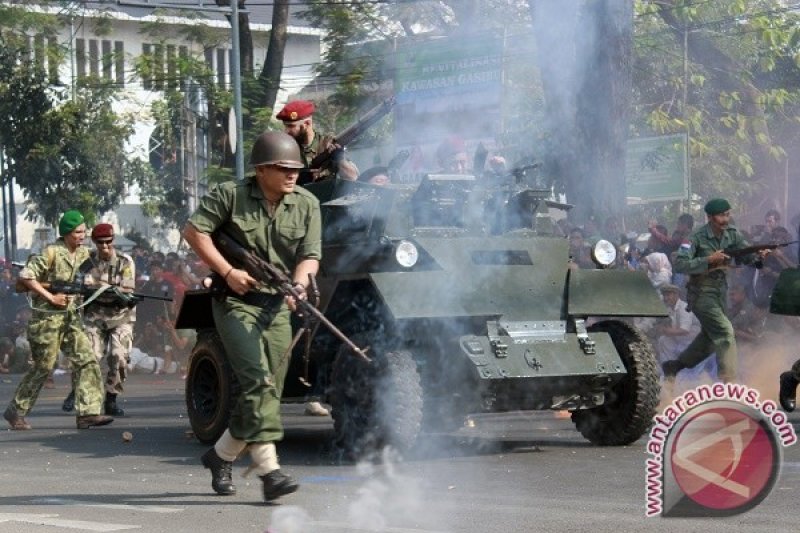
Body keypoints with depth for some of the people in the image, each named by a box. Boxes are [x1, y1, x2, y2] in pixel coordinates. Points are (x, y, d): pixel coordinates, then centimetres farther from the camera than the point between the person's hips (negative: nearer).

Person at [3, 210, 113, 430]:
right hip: (47, 318, -7)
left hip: (70, 317, 7)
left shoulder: (83, 254, 8)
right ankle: (16, 411, 15)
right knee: (43, 366, 0)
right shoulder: (51, 252, -14)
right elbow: (25, 276, -17)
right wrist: (51, 298, -18)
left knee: (87, 361, -4)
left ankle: (88, 412, -6)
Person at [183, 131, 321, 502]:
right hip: (236, 301, -5)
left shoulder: (307, 205, 5)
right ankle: (268, 468, -23)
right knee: (258, 380, -19)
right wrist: (227, 271, -12)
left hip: (277, 305, 5)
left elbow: (310, 255, -1)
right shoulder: (230, 195, -5)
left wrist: (298, 284, -23)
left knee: (269, 388, 6)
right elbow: (194, 231, -4)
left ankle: (221, 455, 27)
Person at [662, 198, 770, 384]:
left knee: (709, 337, 16)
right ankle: (728, 381, -14)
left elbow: (746, 256, 1)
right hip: (701, 292, -7)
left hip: (720, 291, 7)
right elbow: (679, 264, -23)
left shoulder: (732, 234, 0)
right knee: (725, 332, -16)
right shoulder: (698, 237, -17)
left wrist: (759, 256, -22)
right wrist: (709, 260, -29)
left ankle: (673, 366, 32)